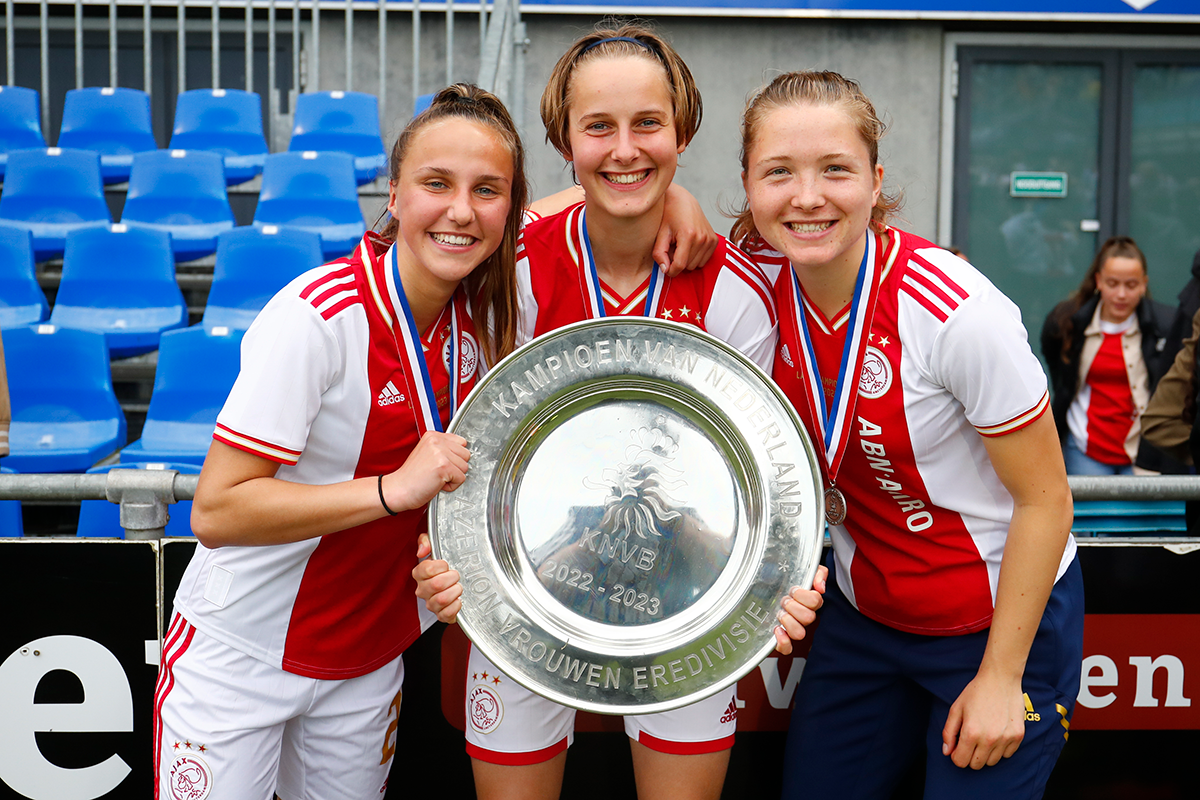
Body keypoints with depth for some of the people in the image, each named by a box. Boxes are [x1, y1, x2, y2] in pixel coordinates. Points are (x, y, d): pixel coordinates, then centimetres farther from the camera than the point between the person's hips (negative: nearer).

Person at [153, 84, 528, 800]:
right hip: (239, 657, -5)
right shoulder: (317, 317, -26)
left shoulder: (484, 302, -7)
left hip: (370, 657, 6)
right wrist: (395, 488, -32)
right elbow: (217, 512, -26)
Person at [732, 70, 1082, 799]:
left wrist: (1001, 677, -13)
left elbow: (1045, 501, -18)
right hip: (863, 615, 5)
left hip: (1004, 621, -4)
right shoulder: (761, 275, -14)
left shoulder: (957, 312, -28)